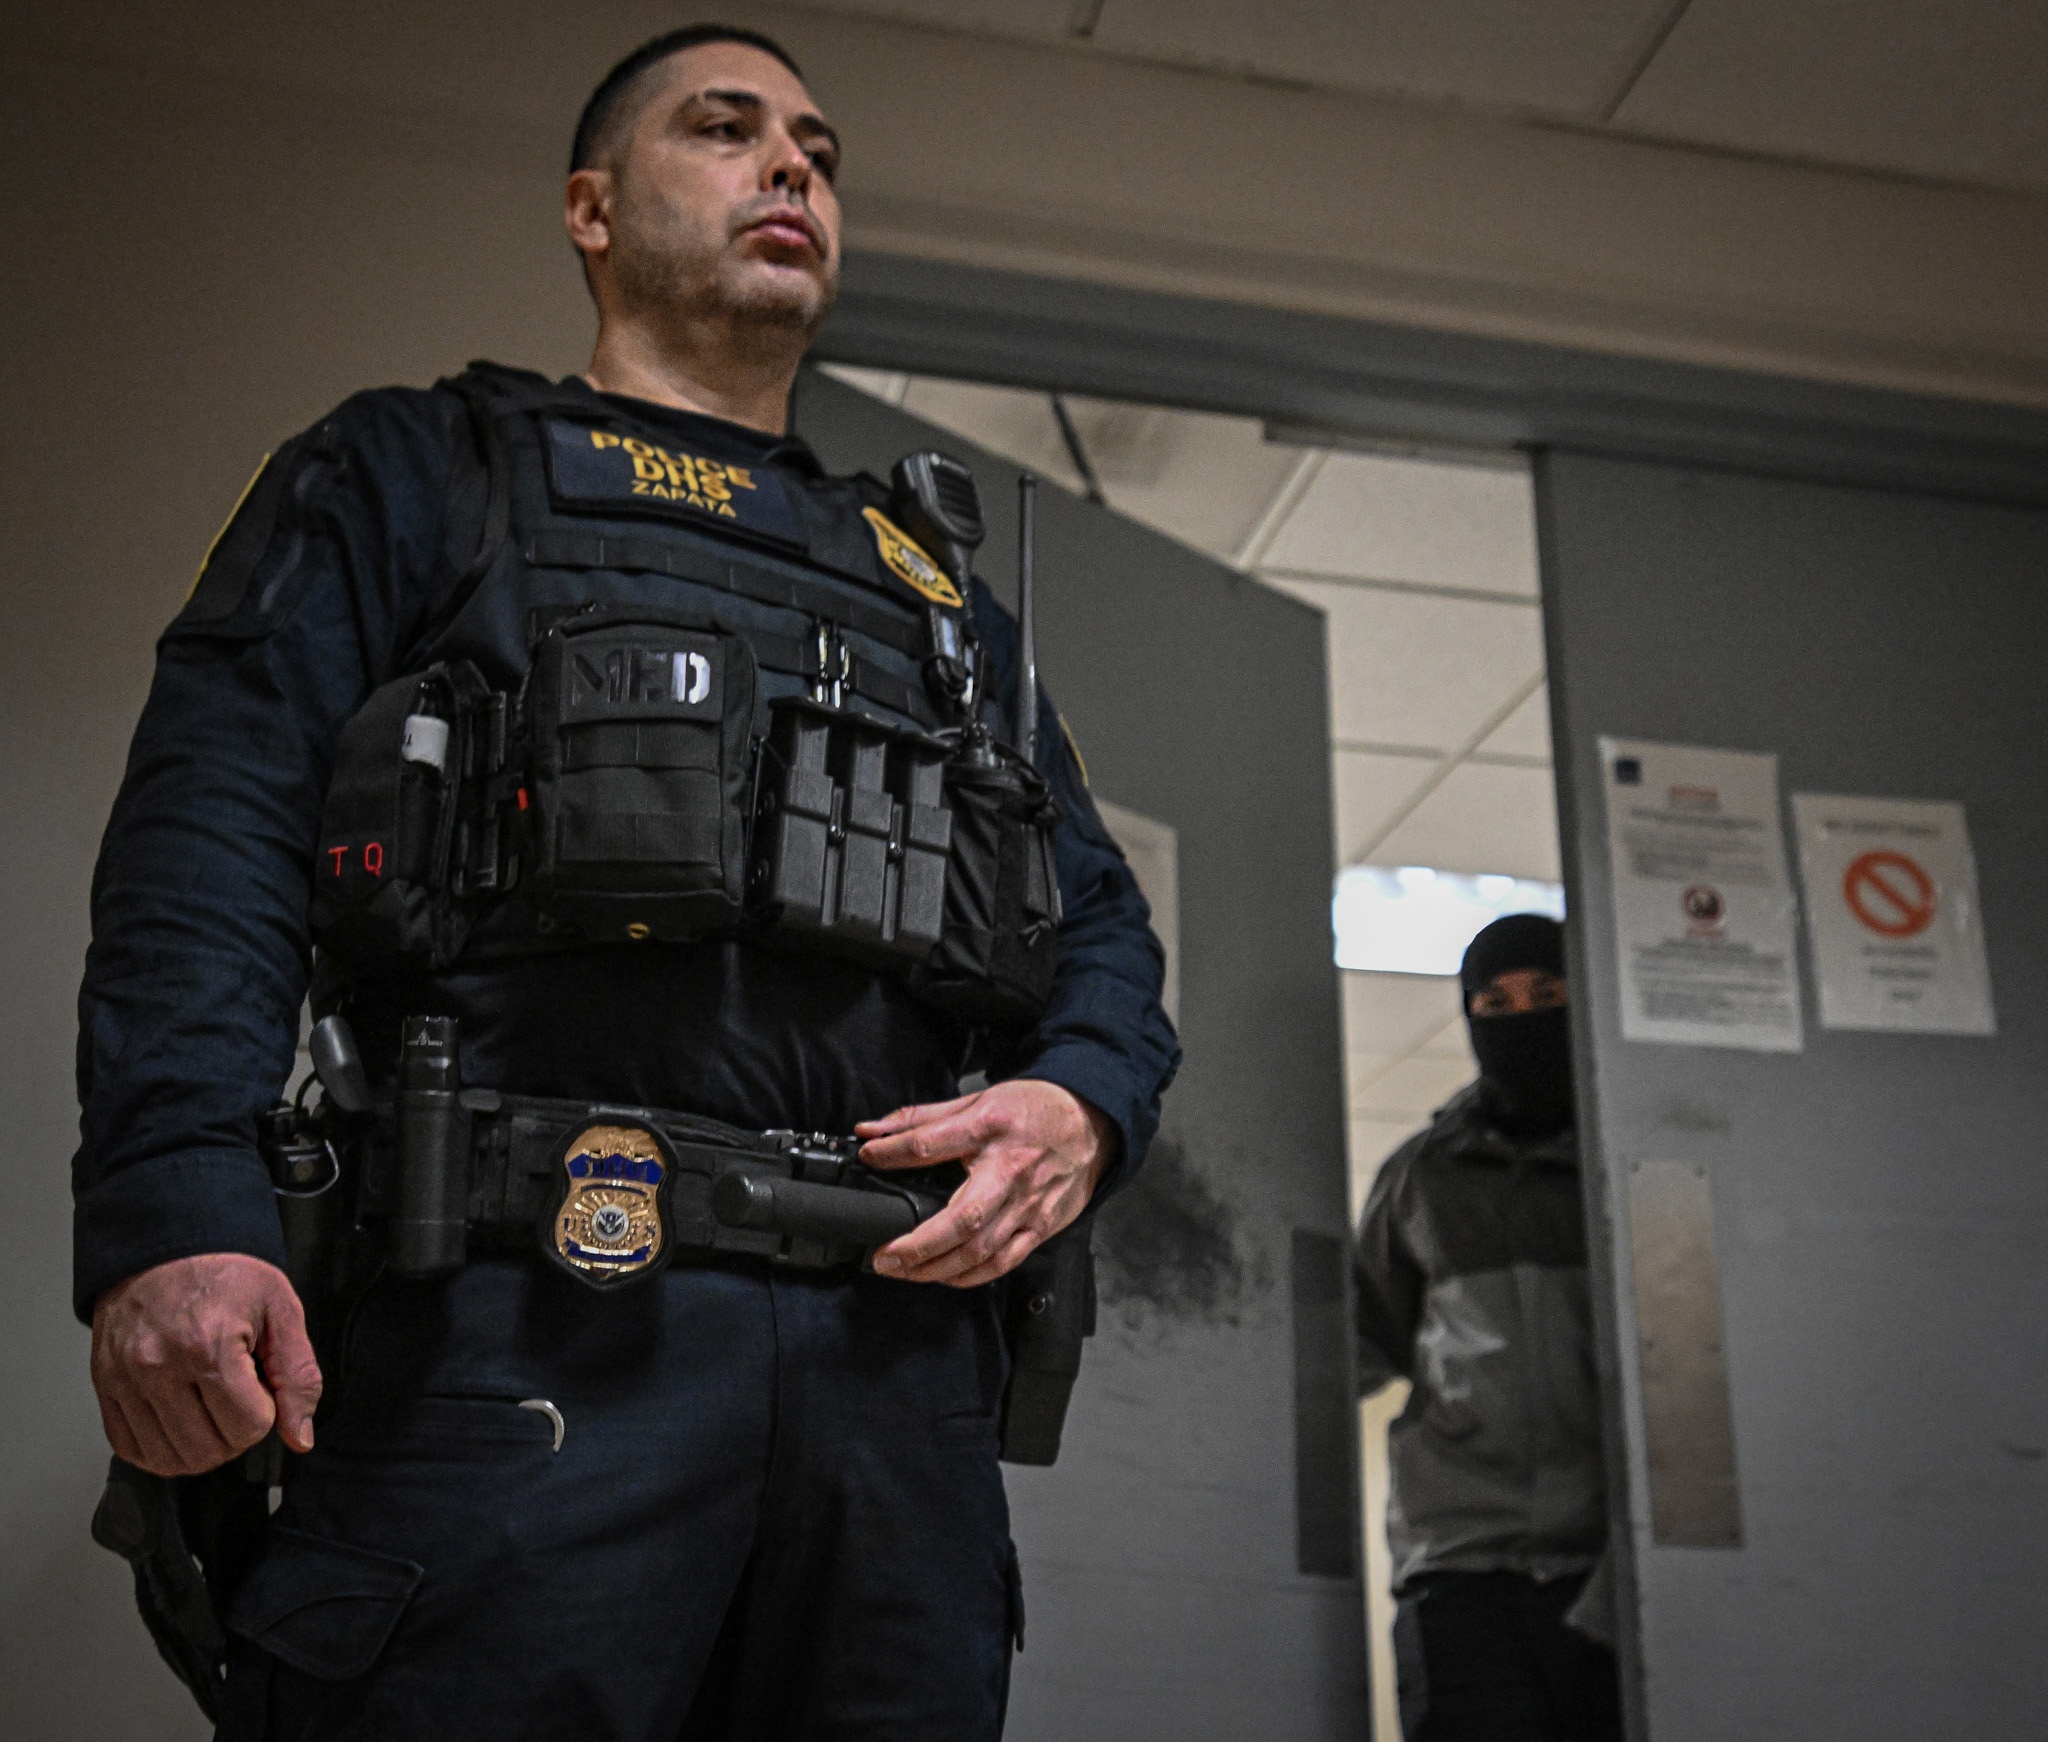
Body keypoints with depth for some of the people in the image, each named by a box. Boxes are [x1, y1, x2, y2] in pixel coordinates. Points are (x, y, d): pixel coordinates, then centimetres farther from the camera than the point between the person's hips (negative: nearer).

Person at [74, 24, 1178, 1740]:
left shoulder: (941, 594, 28)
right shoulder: (414, 477, 14)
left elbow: (1100, 921, 23)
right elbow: (213, 840, 0)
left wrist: (1079, 1104, -1)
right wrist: (177, 1211, -16)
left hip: (897, 1357, 5)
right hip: (530, 1325, -4)